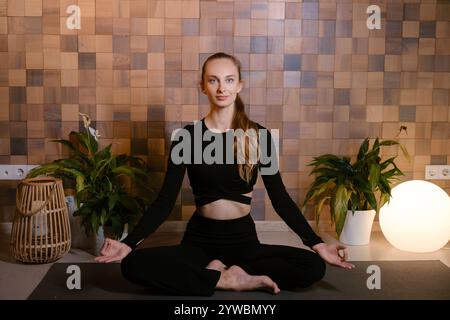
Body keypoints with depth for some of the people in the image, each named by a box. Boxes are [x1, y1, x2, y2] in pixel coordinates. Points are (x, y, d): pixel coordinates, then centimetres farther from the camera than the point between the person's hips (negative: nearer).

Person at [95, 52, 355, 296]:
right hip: (200, 240, 0)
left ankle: (214, 272, -12)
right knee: (133, 265, -27)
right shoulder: (187, 136, -1)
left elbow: (280, 198, 1)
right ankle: (231, 279, -16)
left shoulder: (258, 135, 0)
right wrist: (129, 243, -13)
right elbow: (166, 200, -1)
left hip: (244, 240, 1)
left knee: (314, 266, -24)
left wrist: (317, 244, -8)